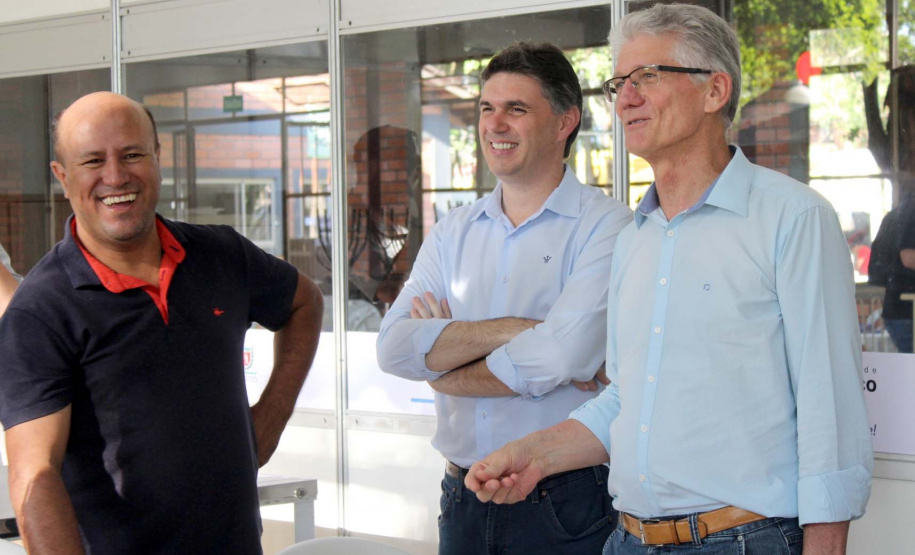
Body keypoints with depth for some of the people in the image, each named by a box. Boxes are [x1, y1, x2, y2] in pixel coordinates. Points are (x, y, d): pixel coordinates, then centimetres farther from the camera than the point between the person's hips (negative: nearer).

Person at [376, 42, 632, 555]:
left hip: (564, 508, -5)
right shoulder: (453, 233, 9)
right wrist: (514, 330, -18)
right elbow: (395, 348, -5)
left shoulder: (606, 225, -8)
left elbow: (561, 358, -21)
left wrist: (445, 371, -7)